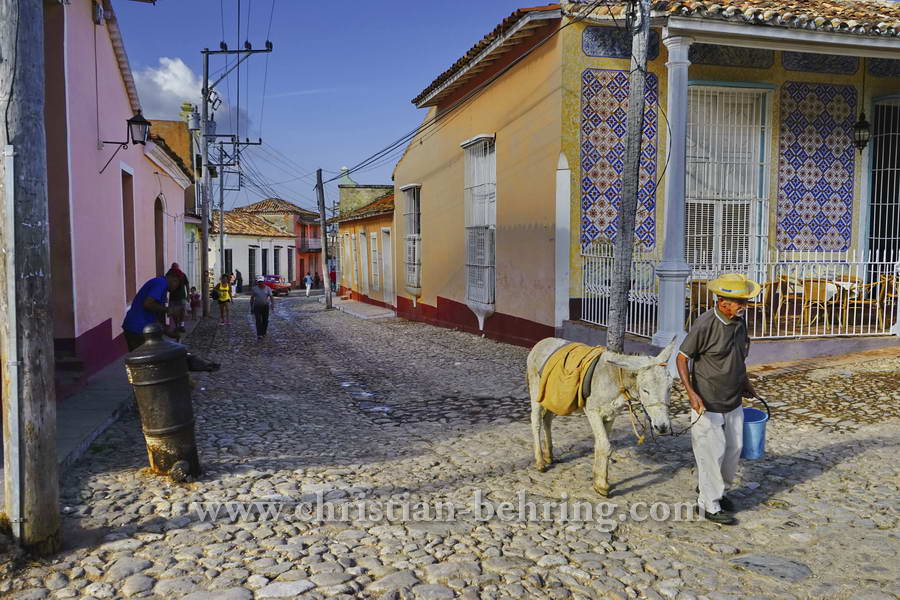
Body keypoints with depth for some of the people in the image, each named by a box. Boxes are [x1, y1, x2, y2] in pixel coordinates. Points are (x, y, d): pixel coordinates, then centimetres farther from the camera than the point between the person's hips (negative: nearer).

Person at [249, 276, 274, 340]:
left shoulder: (268, 288, -1)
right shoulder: (254, 288, 0)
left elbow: (271, 297, -8)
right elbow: (252, 298, 5)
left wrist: (273, 305, -21)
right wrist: (251, 308, 5)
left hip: (265, 306, 1)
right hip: (257, 306, -1)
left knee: (265, 320, 7)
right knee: (258, 320, -11)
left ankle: (263, 333, 27)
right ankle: (259, 335, -16)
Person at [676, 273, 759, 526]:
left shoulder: (739, 320, 1)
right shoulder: (704, 325, -22)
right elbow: (682, 358, -17)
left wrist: (745, 382, 21)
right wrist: (691, 393, -27)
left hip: (734, 401, 8)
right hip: (707, 403, -7)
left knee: (734, 448, 17)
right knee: (712, 452, 2)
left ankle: (712, 489, 39)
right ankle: (710, 505, 19)